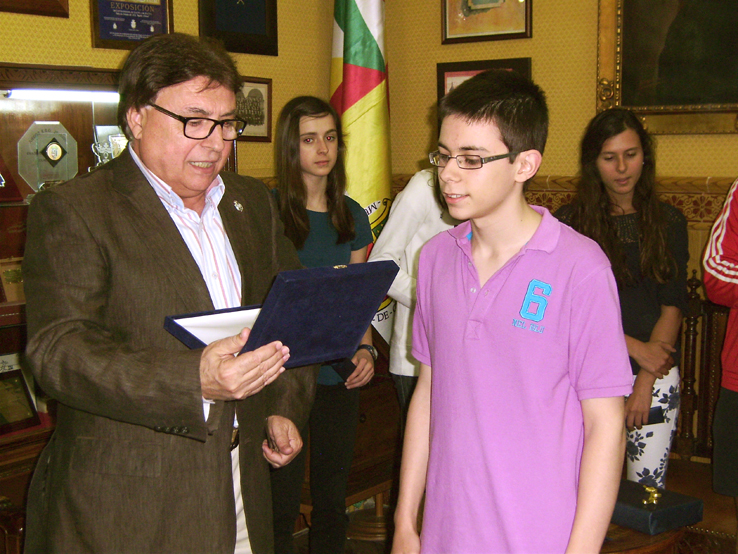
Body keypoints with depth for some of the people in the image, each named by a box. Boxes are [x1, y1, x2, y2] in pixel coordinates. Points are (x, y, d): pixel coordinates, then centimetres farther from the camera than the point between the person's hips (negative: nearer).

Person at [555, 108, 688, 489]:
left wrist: (645, 383, -6)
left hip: (657, 377, 2)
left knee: (649, 491, 2)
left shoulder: (668, 223, 7)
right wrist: (635, 348, -10)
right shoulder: (570, 222, 1)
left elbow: (672, 308, 3)